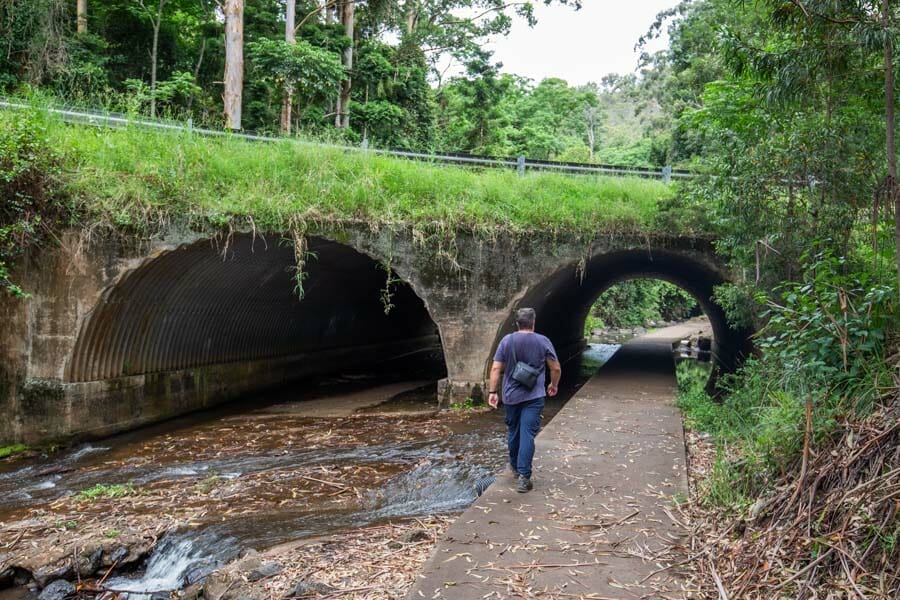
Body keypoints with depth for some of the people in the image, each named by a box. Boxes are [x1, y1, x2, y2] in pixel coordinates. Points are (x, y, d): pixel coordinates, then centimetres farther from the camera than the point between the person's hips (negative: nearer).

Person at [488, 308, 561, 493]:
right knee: (527, 435, -5)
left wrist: (492, 391, 0)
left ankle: (515, 466, 37)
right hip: (534, 397, -2)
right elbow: (556, 368, 0)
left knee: (513, 432, 19)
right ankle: (524, 476, -12)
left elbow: (496, 368, -5)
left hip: (511, 396, 2)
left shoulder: (507, 341, -3)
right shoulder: (543, 341, -4)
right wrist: (554, 385, 18)